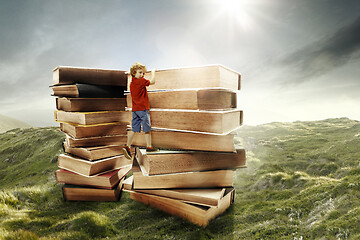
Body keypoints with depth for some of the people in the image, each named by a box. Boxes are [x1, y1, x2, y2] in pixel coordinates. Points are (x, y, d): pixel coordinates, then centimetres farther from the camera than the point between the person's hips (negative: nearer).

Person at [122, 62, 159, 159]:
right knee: (147, 128, 4)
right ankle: (149, 146, 13)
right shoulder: (141, 81, -13)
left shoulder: (132, 83, 12)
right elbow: (152, 82, -4)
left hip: (135, 109, 8)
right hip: (143, 108, -7)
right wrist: (153, 72, 9)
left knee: (134, 128, 8)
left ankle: (127, 146, 2)